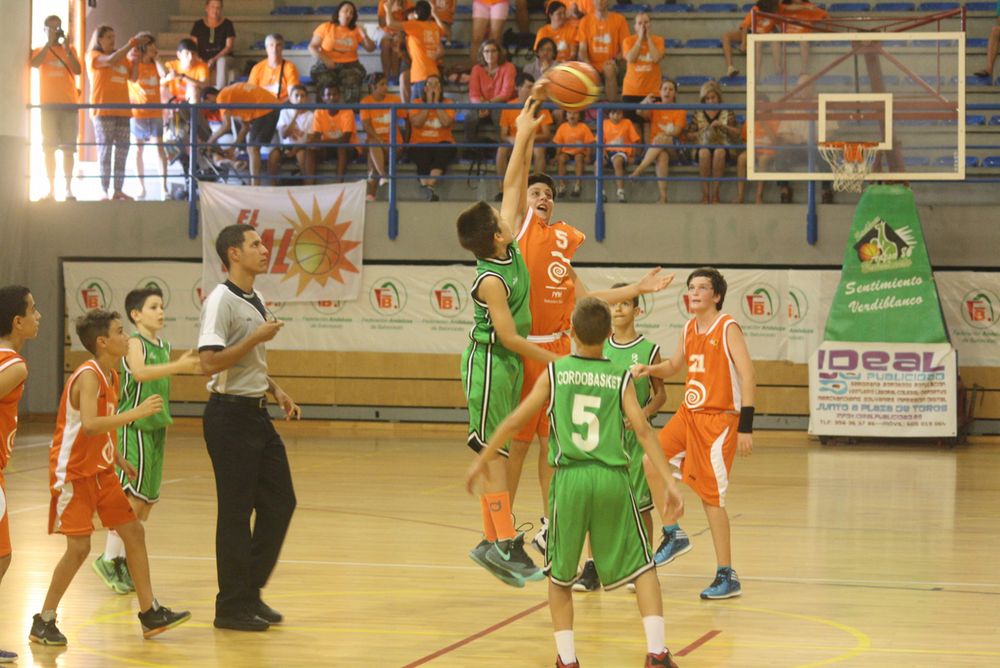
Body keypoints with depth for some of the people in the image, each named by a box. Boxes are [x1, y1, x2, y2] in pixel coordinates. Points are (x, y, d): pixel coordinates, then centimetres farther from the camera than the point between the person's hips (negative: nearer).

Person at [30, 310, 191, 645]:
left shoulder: (111, 375, 7)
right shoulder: (88, 376, -21)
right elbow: (89, 425, -36)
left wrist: (117, 458, 13)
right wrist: (137, 413, -35)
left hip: (101, 472, 9)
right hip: (73, 474, -9)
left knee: (133, 532, 7)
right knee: (79, 546, -11)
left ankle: (150, 613, 14)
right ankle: (43, 622, 2)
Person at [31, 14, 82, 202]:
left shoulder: (69, 49, 12)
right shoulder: (40, 50, 9)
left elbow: (77, 71, -4)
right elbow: (35, 64, -13)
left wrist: (67, 49, -14)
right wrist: (49, 43, -14)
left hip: (69, 104, 0)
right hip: (48, 104, 0)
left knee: (68, 148, -4)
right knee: (49, 147, -4)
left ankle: (69, 188, -6)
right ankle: (51, 188, -4)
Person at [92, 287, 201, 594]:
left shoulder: (163, 347, 13)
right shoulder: (135, 343, -11)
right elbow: (140, 372, -33)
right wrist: (179, 366, -41)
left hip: (157, 427, 8)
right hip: (134, 427, -8)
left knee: (148, 499, 8)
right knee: (132, 496, -10)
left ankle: (125, 560, 16)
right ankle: (109, 558, -2)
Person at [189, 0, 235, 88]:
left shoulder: (227, 24, 2)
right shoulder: (198, 25, 7)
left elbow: (229, 46, -6)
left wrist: (214, 59, -20)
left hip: (222, 57, -1)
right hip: (203, 60, 1)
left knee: (222, 61, -39)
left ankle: (220, 91, -46)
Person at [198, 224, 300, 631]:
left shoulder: (255, 302, 15)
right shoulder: (221, 300, -14)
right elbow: (210, 362, -24)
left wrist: (275, 391, 17)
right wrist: (257, 337, -21)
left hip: (256, 414, 9)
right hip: (230, 414, -9)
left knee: (279, 502, 10)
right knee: (236, 512, -4)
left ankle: (251, 592, 20)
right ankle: (232, 607, 4)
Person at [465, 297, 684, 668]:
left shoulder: (555, 373, 6)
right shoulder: (621, 379, 6)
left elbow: (514, 421, 7)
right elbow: (643, 431, -3)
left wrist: (482, 460, 19)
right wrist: (669, 482, -4)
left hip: (569, 479, 0)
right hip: (612, 479, 0)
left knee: (559, 574, 17)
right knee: (641, 566, 11)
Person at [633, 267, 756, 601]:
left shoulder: (728, 329, -11)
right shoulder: (689, 329, 11)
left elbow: (747, 376, -15)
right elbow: (674, 366, 28)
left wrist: (746, 427, -20)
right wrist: (649, 369, 6)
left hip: (719, 420, -7)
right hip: (689, 414, 7)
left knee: (711, 496, -6)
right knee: (651, 463, -3)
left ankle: (727, 577, 2)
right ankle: (674, 534, 14)